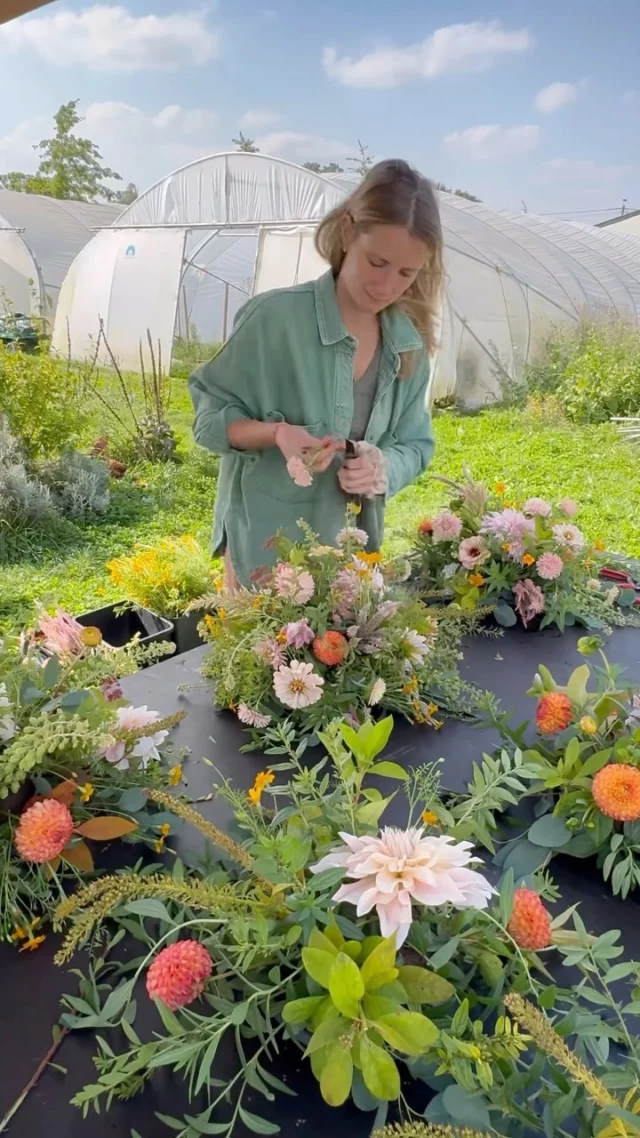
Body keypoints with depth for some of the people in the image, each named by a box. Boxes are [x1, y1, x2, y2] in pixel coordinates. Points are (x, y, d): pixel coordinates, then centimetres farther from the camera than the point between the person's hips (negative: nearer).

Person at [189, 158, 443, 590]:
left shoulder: (409, 344, -3)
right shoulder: (276, 316, -17)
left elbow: (415, 445, 4)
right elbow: (209, 415, -9)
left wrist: (383, 467, -18)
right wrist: (275, 433, -28)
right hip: (265, 546, -4)